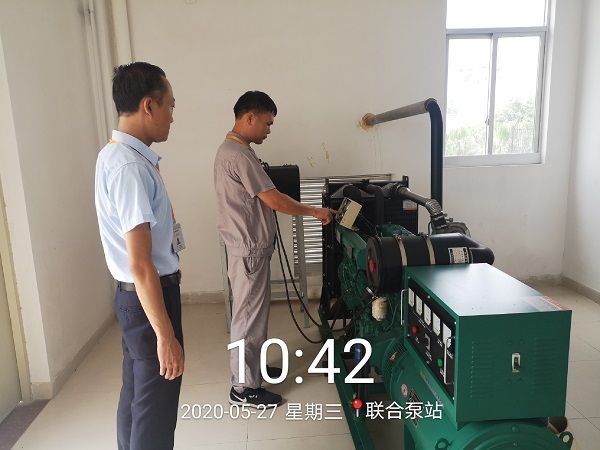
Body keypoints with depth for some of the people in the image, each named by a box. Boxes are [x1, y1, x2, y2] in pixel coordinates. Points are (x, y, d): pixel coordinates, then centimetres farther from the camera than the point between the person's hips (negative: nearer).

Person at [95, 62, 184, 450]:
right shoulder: (129, 166, -24)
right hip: (148, 296, -10)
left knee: (136, 396, 23)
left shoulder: (117, 155, 8)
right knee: (155, 407, 5)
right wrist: (165, 335, -24)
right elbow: (140, 265, -27)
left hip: (135, 295, 10)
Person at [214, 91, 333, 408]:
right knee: (248, 315, 0)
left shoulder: (231, 149, 13)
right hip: (249, 249, -11)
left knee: (253, 312, 20)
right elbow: (274, 200, -22)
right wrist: (314, 211, -11)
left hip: (250, 245, 11)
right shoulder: (239, 155, -21)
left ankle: (252, 367, 36)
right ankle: (243, 388, 14)